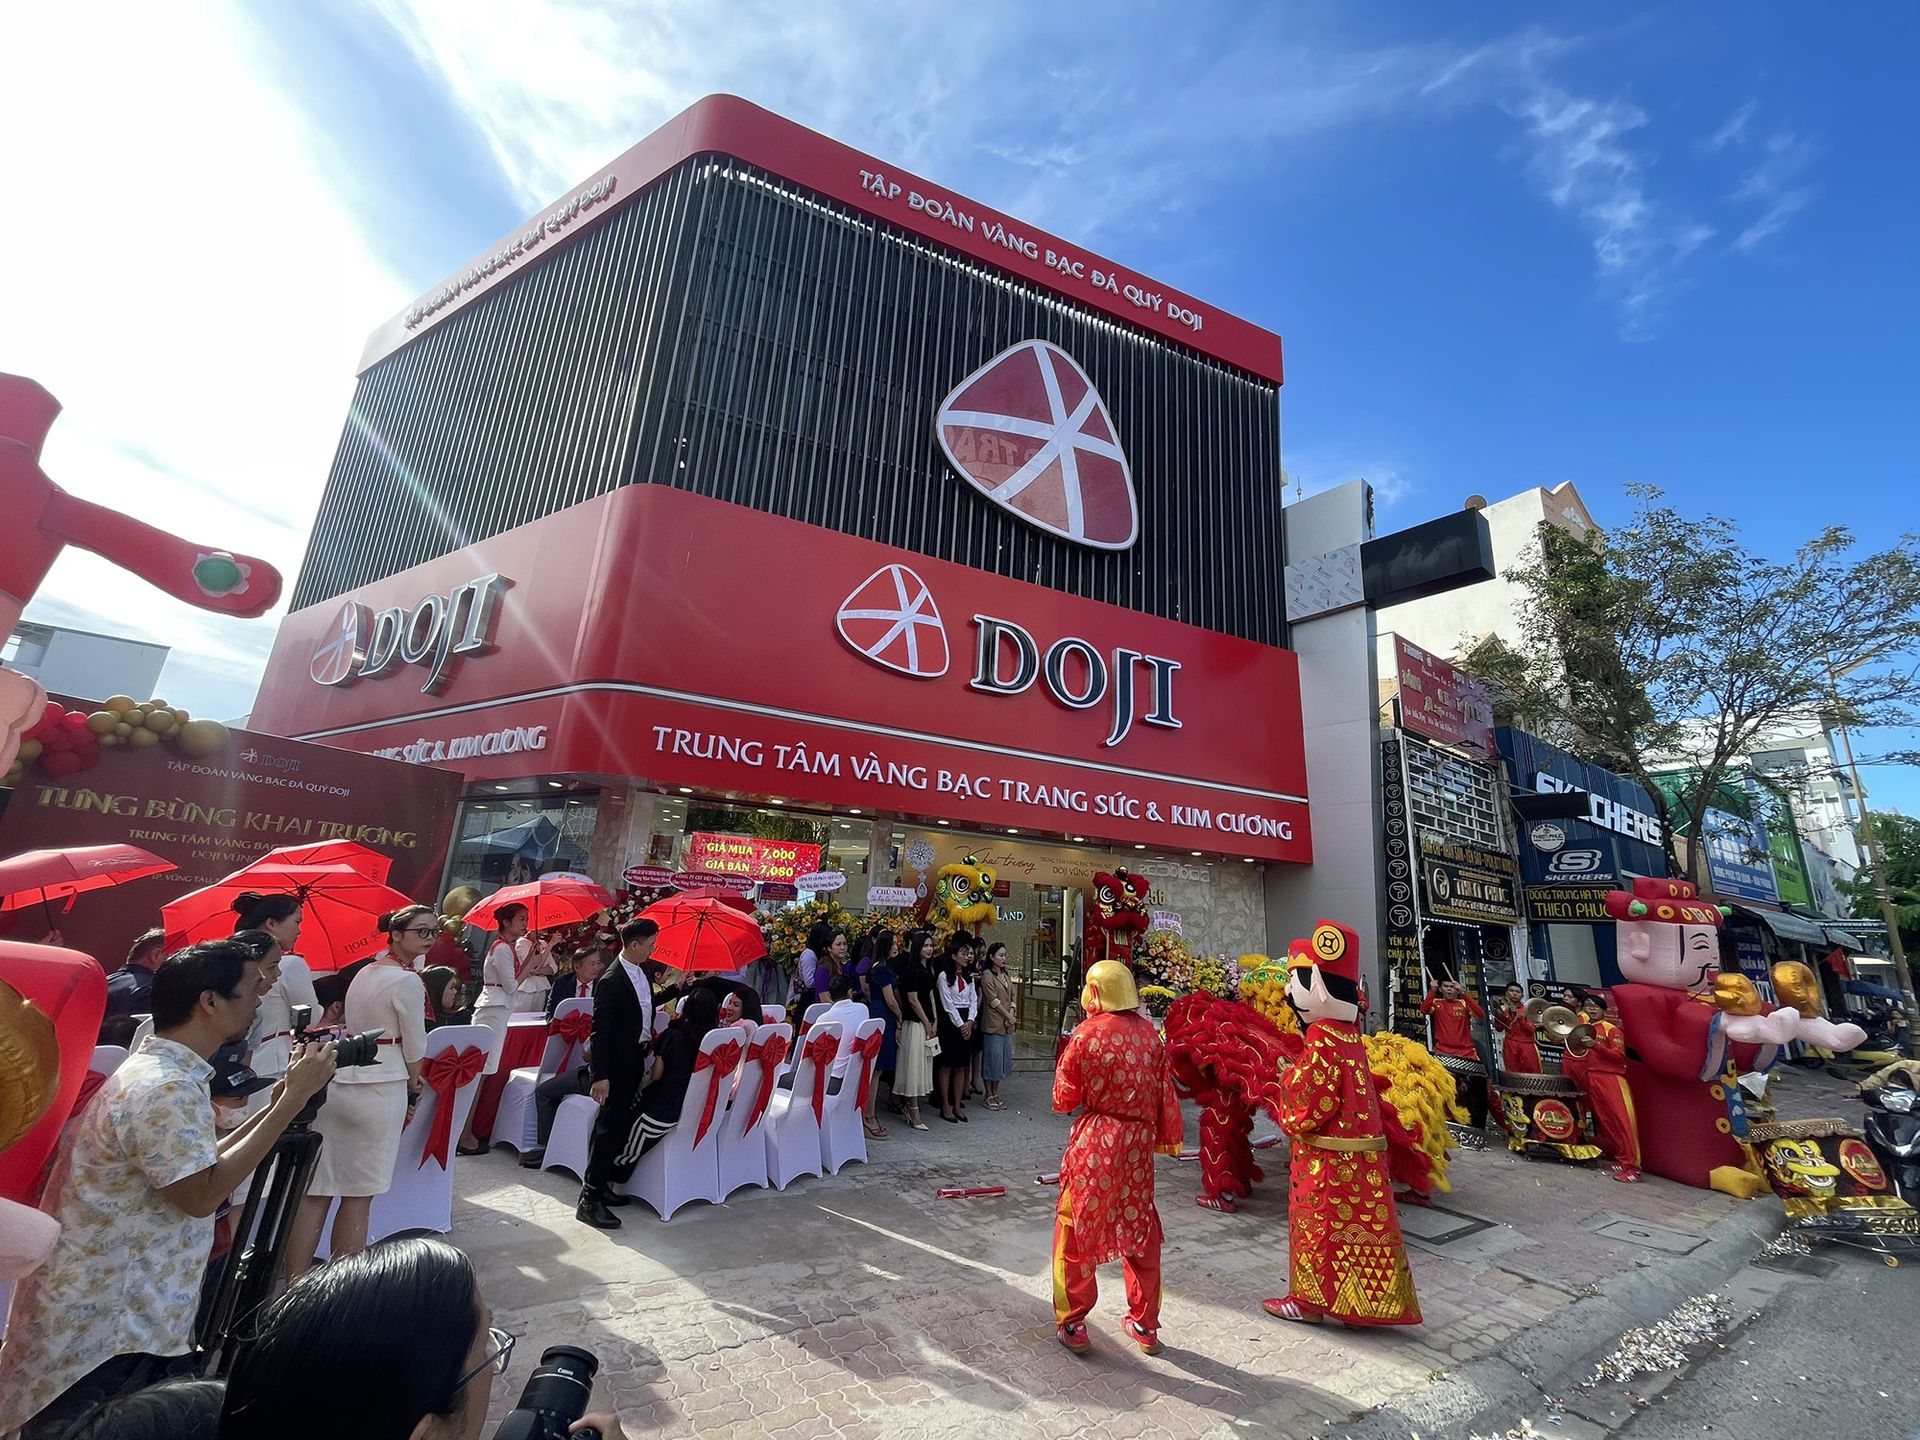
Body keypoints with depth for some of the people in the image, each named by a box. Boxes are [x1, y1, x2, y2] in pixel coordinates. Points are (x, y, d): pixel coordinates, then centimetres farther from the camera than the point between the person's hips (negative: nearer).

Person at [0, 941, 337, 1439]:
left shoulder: (159, 1070, 6)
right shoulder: (164, 1087, -27)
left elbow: (197, 1164, 12)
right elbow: (202, 1194, -25)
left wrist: (274, 1105, 5)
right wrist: (293, 1100, -24)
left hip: (125, 1315, 10)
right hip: (99, 1331, -10)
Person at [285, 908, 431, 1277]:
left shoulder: (365, 972, 12)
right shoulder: (407, 981, -15)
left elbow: (359, 1029, 16)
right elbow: (414, 1045, -9)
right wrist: (414, 1087, 10)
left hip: (337, 1081, 7)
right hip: (380, 1089, -7)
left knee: (315, 1191, 9)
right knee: (359, 1196, 4)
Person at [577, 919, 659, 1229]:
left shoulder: (643, 973, 5)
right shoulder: (611, 982, -20)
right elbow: (600, 1032, -19)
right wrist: (600, 1076, -20)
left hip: (636, 1062, 8)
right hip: (617, 1065, -8)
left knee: (620, 1125, 16)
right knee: (609, 1127, -3)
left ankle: (602, 1183, 29)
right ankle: (589, 1200, 7)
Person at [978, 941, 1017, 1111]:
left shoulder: (1006, 975, 15)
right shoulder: (987, 975, -9)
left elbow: (1012, 997, 12)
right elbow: (993, 1000, -14)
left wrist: (1011, 1015, -4)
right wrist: (1008, 1016, -10)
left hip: (1006, 1025, 7)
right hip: (993, 1024, -7)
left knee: (1003, 1057, 10)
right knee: (992, 1057, -2)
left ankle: (996, 1094, 19)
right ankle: (989, 1096, 8)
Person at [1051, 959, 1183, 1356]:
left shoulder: (1086, 1034, -13)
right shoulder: (1149, 1032, -4)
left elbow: (1065, 1099, -5)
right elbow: (1164, 1093, 2)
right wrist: (1165, 1138, 13)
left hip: (1093, 1144, -4)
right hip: (1139, 1144, 4)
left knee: (1076, 1232, 13)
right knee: (1141, 1233, 20)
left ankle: (1072, 1324, 22)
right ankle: (1145, 1324, 32)